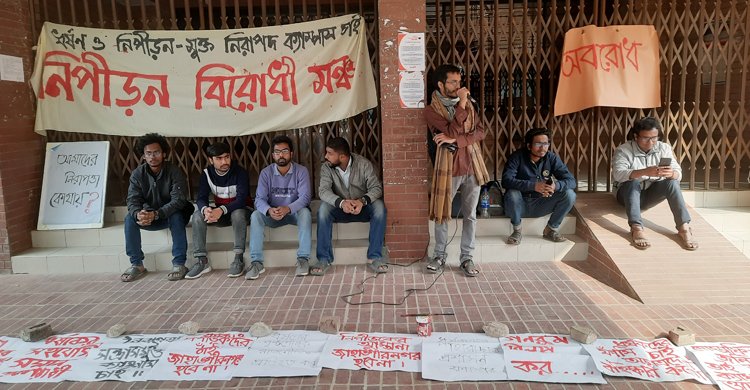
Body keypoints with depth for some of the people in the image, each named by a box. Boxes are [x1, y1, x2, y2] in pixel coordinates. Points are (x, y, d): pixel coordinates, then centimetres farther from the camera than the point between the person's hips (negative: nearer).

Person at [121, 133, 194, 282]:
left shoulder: (174, 172, -18)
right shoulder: (138, 174, -7)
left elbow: (178, 200, -27)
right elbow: (133, 200, -14)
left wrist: (156, 214, -43)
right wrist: (138, 214, -39)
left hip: (171, 215, -3)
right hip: (149, 216, 4)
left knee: (176, 216, -35)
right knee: (129, 218, -22)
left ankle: (179, 264, -30)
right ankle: (136, 264, -13)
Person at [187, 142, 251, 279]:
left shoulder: (240, 172, -17)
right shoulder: (207, 173, -4)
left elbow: (242, 199, -26)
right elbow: (201, 198, -10)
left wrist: (222, 210, -44)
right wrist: (205, 209, -36)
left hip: (239, 211, -4)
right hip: (219, 213, 4)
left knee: (238, 213, -38)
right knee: (198, 215, -22)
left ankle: (238, 258, -31)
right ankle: (202, 261, -23)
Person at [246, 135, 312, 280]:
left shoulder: (301, 171, -10)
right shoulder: (266, 173, -5)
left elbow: (305, 197, -20)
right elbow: (259, 199, -13)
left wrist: (288, 208, -40)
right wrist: (269, 210, -38)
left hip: (295, 212, -2)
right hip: (273, 214, 2)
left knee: (305, 212, -34)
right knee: (255, 215, -26)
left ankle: (303, 258, -29)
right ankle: (256, 262, -25)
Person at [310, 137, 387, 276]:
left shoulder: (364, 164, -11)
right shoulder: (326, 167, -8)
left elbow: (376, 187, -17)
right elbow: (323, 191, -21)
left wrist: (362, 201, -38)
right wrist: (341, 202, -41)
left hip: (362, 207, -1)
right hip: (340, 208, 1)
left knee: (379, 206, -32)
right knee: (323, 208, -31)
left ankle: (374, 258, -28)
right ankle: (324, 259, -26)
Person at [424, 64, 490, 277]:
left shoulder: (467, 103, 10)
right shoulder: (431, 110, -5)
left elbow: (481, 131, -2)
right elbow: (452, 131, -18)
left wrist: (455, 140, -15)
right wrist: (461, 104, -16)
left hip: (472, 165, 4)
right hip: (448, 167, -4)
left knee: (470, 215, 8)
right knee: (442, 213, 5)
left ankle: (467, 258, 19)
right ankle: (439, 256, 21)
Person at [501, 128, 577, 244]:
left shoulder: (552, 158, -6)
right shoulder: (517, 157, -16)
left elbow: (571, 180, -11)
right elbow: (506, 181, -30)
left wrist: (556, 185, -35)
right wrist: (533, 186, -42)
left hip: (540, 206, 3)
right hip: (520, 205, -3)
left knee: (569, 194, -17)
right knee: (512, 193, -35)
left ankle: (551, 230, 3)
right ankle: (517, 231, -10)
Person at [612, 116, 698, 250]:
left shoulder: (664, 148, -2)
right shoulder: (623, 150, -14)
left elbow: (679, 173, -11)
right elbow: (618, 174, -31)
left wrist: (671, 173, -37)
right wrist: (645, 172, -46)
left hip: (651, 194, 3)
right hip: (628, 193, -3)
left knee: (672, 182, -24)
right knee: (634, 182, -35)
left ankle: (684, 227, -29)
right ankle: (636, 229, -46)